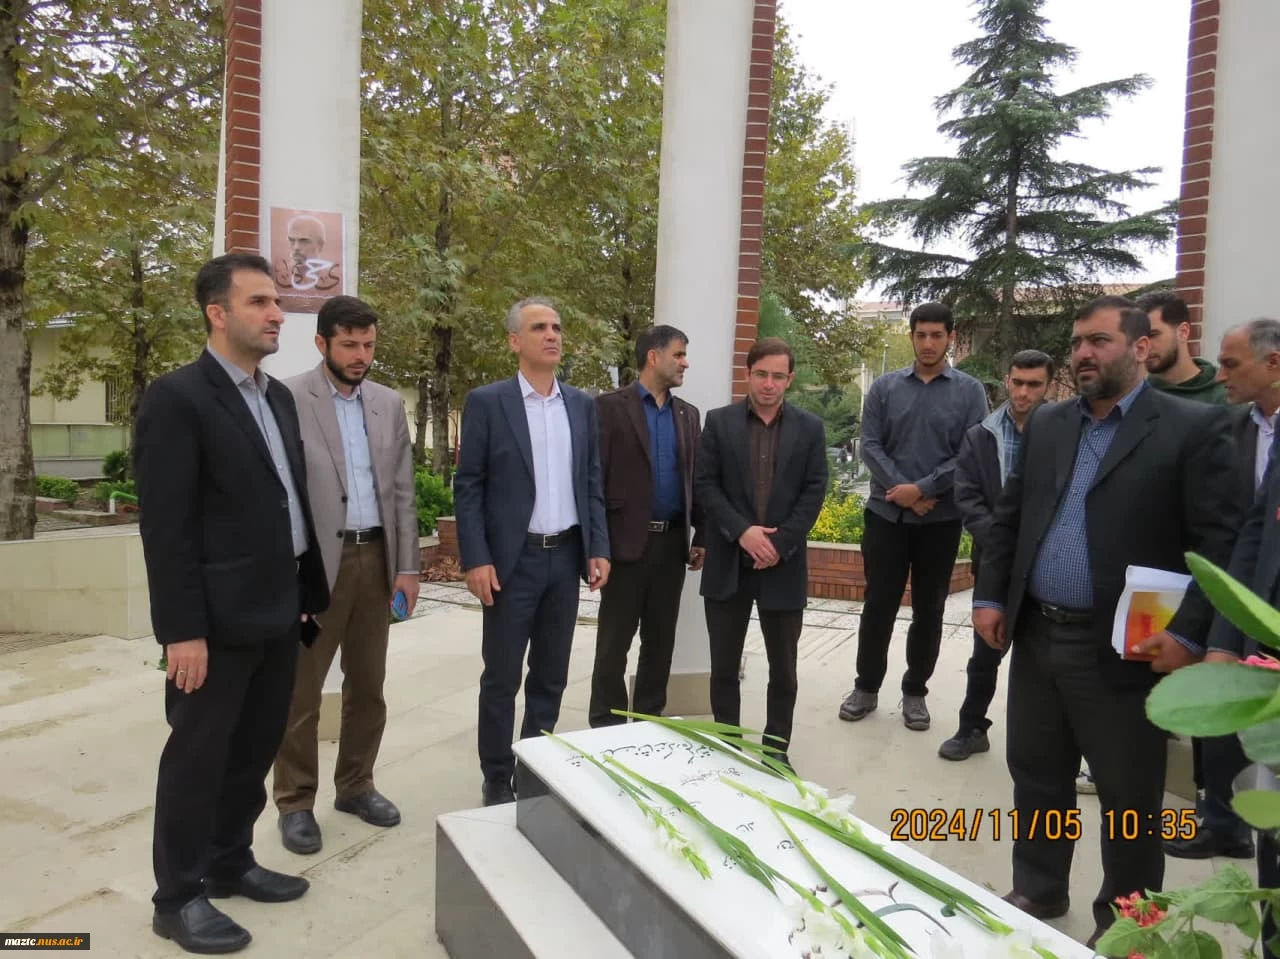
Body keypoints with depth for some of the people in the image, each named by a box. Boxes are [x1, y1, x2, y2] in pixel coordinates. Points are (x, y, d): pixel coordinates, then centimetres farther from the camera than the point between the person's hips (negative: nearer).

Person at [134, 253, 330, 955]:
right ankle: (178, 897, 24)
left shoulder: (278, 396, 12)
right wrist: (183, 630, -18)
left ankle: (229, 863, 36)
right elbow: (165, 526, -16)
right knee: (198, 756, 7)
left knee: (255, 749, 18)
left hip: (277, 612, 8)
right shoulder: (176, 397, -12)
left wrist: (310, 591, 13)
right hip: (219, 618, -7)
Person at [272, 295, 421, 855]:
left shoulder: (390, 404, 9)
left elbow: (402, 490, 9)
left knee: (368, 686, 14)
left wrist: (407, 565, 5)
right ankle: (296, 803, 21)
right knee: (300, 691, 6)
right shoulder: (288, 399, -6)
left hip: (377, 559, 5)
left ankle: (355, 786, 30)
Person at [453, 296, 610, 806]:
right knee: (501, 677, 6)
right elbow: (467, 487, -6)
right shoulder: (486, 401, -4)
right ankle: (497, 779, 22)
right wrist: (476, 560, -13)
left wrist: (598, 548, 3)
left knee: (551, 676, 13)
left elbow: (592, 482, 10)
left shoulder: (582, 404, 8)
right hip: (512, 559, -4)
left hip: (566, 556, 4)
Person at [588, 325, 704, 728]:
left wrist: (701, 535, 8)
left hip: (673, 542, 5)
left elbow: (696, 479, 14)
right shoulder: (610, 406, -5)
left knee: (660, 641, 13)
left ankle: (650, 720, 26)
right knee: (614, 643, 4)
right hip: (628, 541, -5)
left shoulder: (689, 414, 12)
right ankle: (605, 725, 16)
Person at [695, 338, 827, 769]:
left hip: (784, 565, 0)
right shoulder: (719, 422, 3)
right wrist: (742, 531, -15)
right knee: (724, 666, 8)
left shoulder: (810, 428, 4)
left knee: (783, 668, 9)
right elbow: (704, 485, -3)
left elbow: (814, 492, -1)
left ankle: (777, 750, 24)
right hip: (728, 563, 0)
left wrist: (779, 544, -12)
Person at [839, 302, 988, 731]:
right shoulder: (885, 387, 4)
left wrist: (922, 489, -15)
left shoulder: (970, 391, 1)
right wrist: (903, 492, -14)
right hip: (886, 514, 0)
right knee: (879, 604, 6)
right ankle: (866, 686, 20)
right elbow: (870, 445, -2)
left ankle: (915, 691, 23)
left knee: (929, 610, 9)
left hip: (942, 519, 0)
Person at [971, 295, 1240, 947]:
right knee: (1035, 777, 18)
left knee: (1129, 800, 12)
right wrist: (990, 596, 4)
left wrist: (1189, 633, -19)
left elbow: (1222, 542, -11)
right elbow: (1008, 518, 12)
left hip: (1122, 649, -5)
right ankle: (1038, 891, 39)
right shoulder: (1045, 424, 10)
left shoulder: (1195, 426, -6)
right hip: (1036, 639, 5)